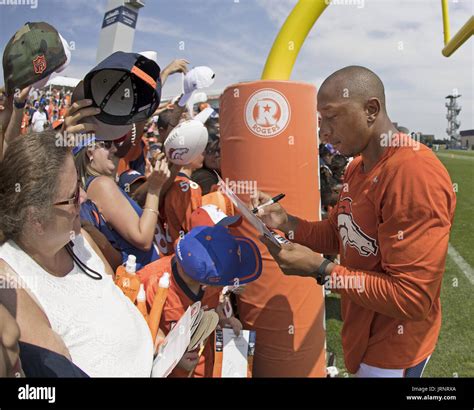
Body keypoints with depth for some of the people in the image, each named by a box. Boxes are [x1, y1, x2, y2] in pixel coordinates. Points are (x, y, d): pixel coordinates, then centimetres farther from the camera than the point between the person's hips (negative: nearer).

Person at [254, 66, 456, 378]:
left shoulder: (416, 175, -29)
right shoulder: (358, 166, 3)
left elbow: (412, 299, -29)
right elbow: (336, 235, 9)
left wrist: (320, 269, -27)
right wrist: (286, 222, -7)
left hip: (392, 350, -8)